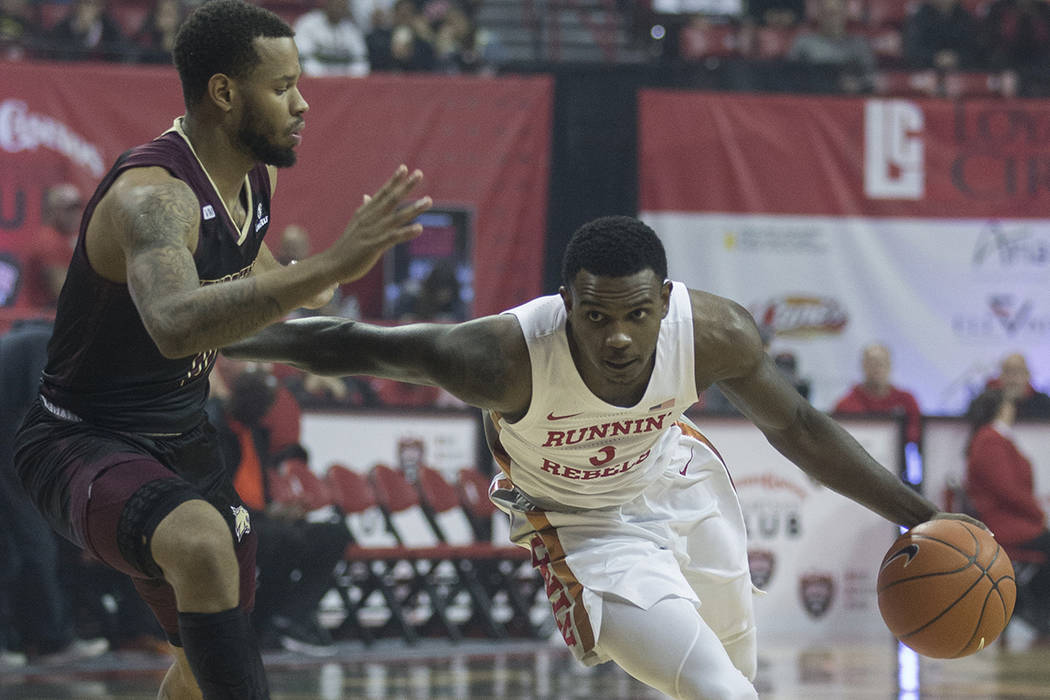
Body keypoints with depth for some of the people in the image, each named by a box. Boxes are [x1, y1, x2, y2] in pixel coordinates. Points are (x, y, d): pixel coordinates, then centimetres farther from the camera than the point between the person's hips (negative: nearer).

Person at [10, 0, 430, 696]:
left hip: (183, 440, 9)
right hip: (85, 446, -9)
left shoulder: (257, 177, 1)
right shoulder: (151, 193, -28)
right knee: (203, 544, -40)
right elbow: (175, 325, -50)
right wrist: (330, 266, -56)